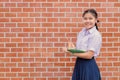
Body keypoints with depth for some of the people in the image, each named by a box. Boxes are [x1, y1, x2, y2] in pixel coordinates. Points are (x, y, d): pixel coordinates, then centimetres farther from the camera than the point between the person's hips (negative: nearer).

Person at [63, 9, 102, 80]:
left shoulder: (96, 35, -14)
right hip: (79, 65, 7)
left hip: (89, 67, -7)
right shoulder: (82, 32, 8)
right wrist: (73, 49, -10)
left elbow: (89, 55, -18)